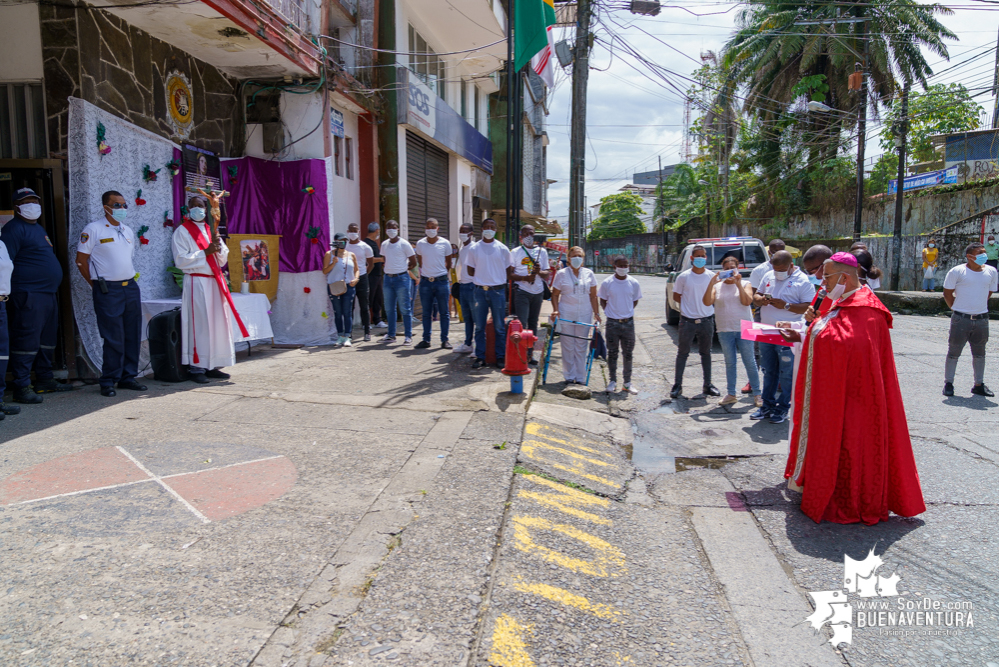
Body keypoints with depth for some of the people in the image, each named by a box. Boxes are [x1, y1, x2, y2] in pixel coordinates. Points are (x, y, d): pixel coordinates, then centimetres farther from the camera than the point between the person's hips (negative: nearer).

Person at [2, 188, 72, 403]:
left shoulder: (39, 228, 21)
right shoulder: (14, 228, -8)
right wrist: (7, 291, -20)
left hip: (47, 294, 10)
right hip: (28, 295, -10)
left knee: (47, 340, 15)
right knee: (26, 341, -9)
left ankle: (45, 380, 25)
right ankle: (22, 387, -5)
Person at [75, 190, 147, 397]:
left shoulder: (128, 230, 15)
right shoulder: (93, 229, -4)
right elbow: (81, 260, -3)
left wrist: (129, 279, 14)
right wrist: (96, 285, -1)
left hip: (131, 287, 6)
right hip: (108, 290, -6)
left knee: (133, 335, 7)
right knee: (113, 338, -4)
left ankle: (128, 376, 17)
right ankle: (108, 381, 7)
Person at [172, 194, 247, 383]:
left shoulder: (211, 230, 17)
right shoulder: (182, 231, 1)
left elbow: (223, 260, 14)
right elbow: (180, 260, -9)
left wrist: (218, 245, -5)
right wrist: (205, 252, -13)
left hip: (216, 282, 6)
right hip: (197, 283, -6)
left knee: (218, 324, 4)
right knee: (200, 325, -7)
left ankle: (213, 366, 11)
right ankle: (197, 368, -1)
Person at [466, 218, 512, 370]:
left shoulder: (503, 249, 6)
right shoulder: (474, 249, 6)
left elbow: (508, 271, 11)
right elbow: (470, 271, 11)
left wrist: (499, 281, 2)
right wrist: (482, 278, 2)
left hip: (498, 290, -1)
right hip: (480, 290, 1)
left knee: (499, 327, 2)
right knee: (479, 326, 3)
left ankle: (500, 357, 11)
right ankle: (480, 357, 11)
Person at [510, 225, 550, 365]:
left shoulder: (542, 251, 12)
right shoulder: (515, 252, 3)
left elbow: (547, 275, 12)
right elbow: (509, 275, -2)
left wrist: (539, 272, -11)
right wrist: (525, 278, -17)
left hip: (538, 292, 4)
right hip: (522, 291, -4)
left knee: (533, 323, 9)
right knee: (522, 323, -12)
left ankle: (530, 353, 16)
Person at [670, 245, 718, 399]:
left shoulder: (712, 276, 2)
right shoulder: (683, 277, -4)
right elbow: (676, 296, 5)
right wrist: (689, 305, -2)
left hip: (707, 321, 2)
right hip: (687, 321, -2)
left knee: (706, 353, 12)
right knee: (682, 353, 5)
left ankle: (708, 385, 21)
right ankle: (677, 385, 12)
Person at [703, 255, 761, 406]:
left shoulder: (745, 284, 4)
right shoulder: (717, 286, 7)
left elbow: (747, 302, -12)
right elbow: (707, 302, -8)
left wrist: (738, 284, -18)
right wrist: (711, 283, -18)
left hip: (744, 329, -2)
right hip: (725, 330, 2)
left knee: (750, 362, 1)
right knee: (729, 363, 9)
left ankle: (757, 394, 9)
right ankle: (731, 394, 17)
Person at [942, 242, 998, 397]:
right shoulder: (957, 272, -6)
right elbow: (947, 293, 0)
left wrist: (978, 307, 13)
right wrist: (957, 309, 3)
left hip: (981, 319, 4)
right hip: (961, 319, -4)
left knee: (979, 353, 12)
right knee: (953, 352, 1)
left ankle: (979, 385, 22)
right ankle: (948, 384, 11)